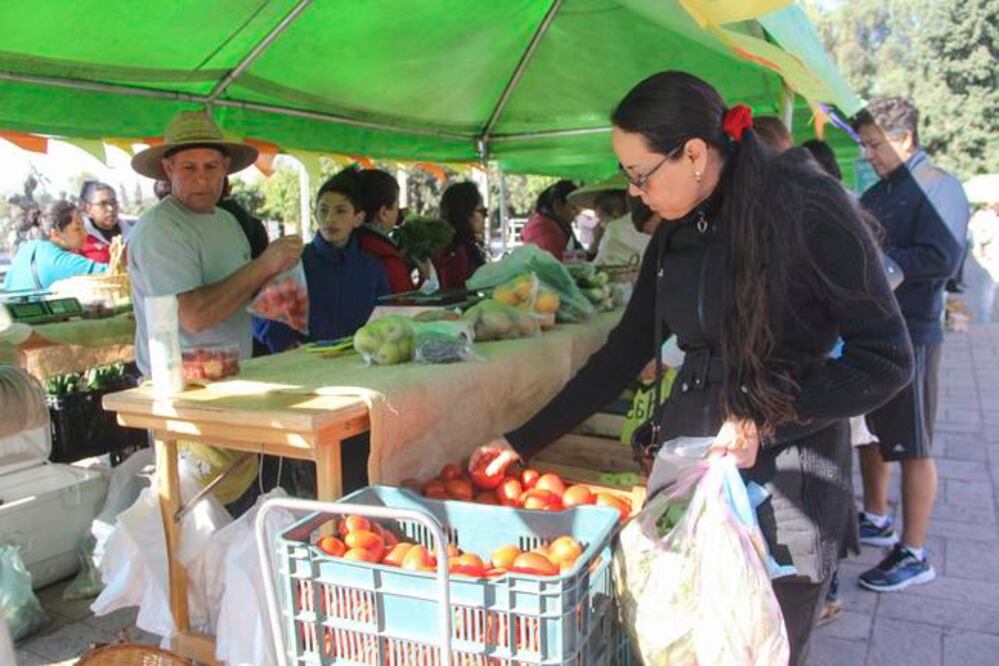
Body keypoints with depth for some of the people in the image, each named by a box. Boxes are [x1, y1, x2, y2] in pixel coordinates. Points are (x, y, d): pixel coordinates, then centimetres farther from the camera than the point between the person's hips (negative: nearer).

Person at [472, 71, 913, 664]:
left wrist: (766, 420, -18)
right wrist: (525, 441, 10)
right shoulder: (675, 234, 5)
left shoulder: (808, 209, -13)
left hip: (786, 482, -5)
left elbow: (887, 360, -10)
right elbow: (626, 353, 10)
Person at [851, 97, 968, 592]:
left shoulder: (938, 189, -11)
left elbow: (943, 259, -23)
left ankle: (914, 555, 11)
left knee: (912, 448, 0)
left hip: (911, 334, -8)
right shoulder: (877, 193, 14)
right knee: (870, 433, 19)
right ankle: (876, 520, 37)